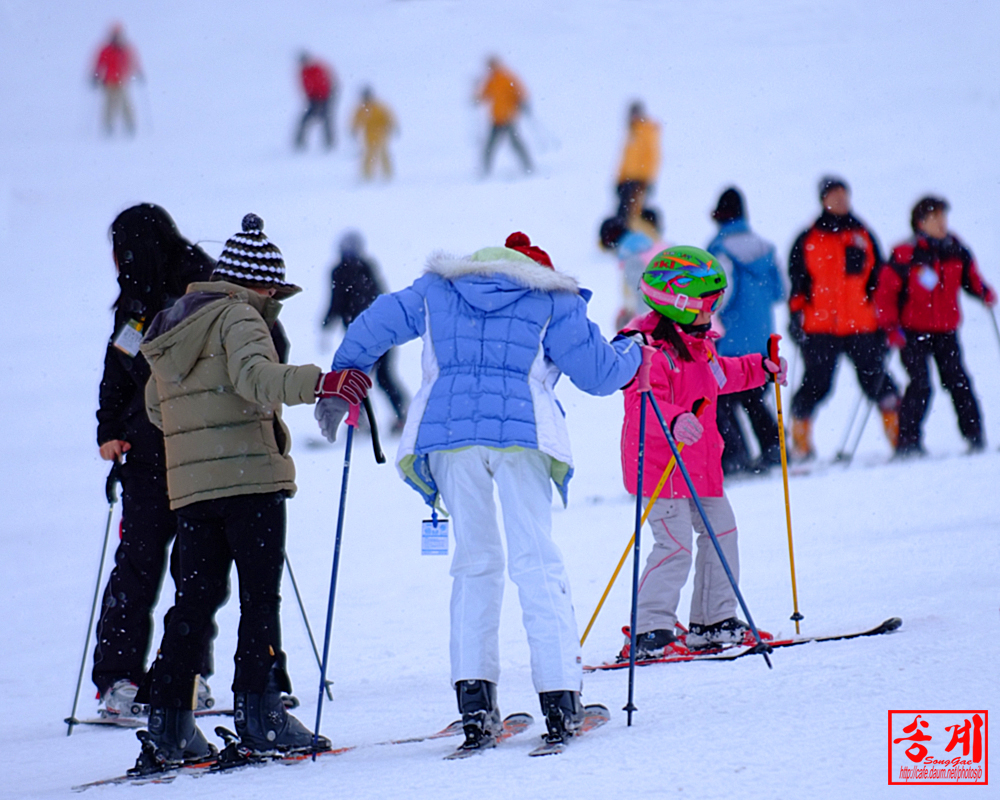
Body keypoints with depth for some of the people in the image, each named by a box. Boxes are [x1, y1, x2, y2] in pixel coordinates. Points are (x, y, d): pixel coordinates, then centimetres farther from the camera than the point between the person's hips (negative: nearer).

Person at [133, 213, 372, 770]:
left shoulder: (173, 326, 20)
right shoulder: (239, 318, -5)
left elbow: (156, 406, 28)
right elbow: (255, 376, -25)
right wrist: (320, 383, -35)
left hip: (188, 485, 7)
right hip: (248, 476, -7)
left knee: (197, 598, 10)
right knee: (260, 594, -2)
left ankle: (168, 723, 5)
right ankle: (259, 712, -8)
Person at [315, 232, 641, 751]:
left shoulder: (437, 290, 23)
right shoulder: (552, 301, 15)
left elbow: (376, 325, 20)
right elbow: (596, 373, 12)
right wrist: (632, 356, 32)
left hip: (447, 431, 2)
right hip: (521, 431, -2)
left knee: (475, 561, 10)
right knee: (536, 562, -2)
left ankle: (473, 695, -3)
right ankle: (559, 698, -11)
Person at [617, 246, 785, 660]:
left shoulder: (697, 343, 12)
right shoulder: (649, 349, -21)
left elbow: (721, 375, 33)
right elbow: (641, 404, -33)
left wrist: (761, 368, 28)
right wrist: (674, 421, -49)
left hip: (699, 464, 10)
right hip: (660, 465, -10)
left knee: (720, 529, 16)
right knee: (675, 544, -15)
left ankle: (713, 620, 27)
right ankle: (648, 631, -12)